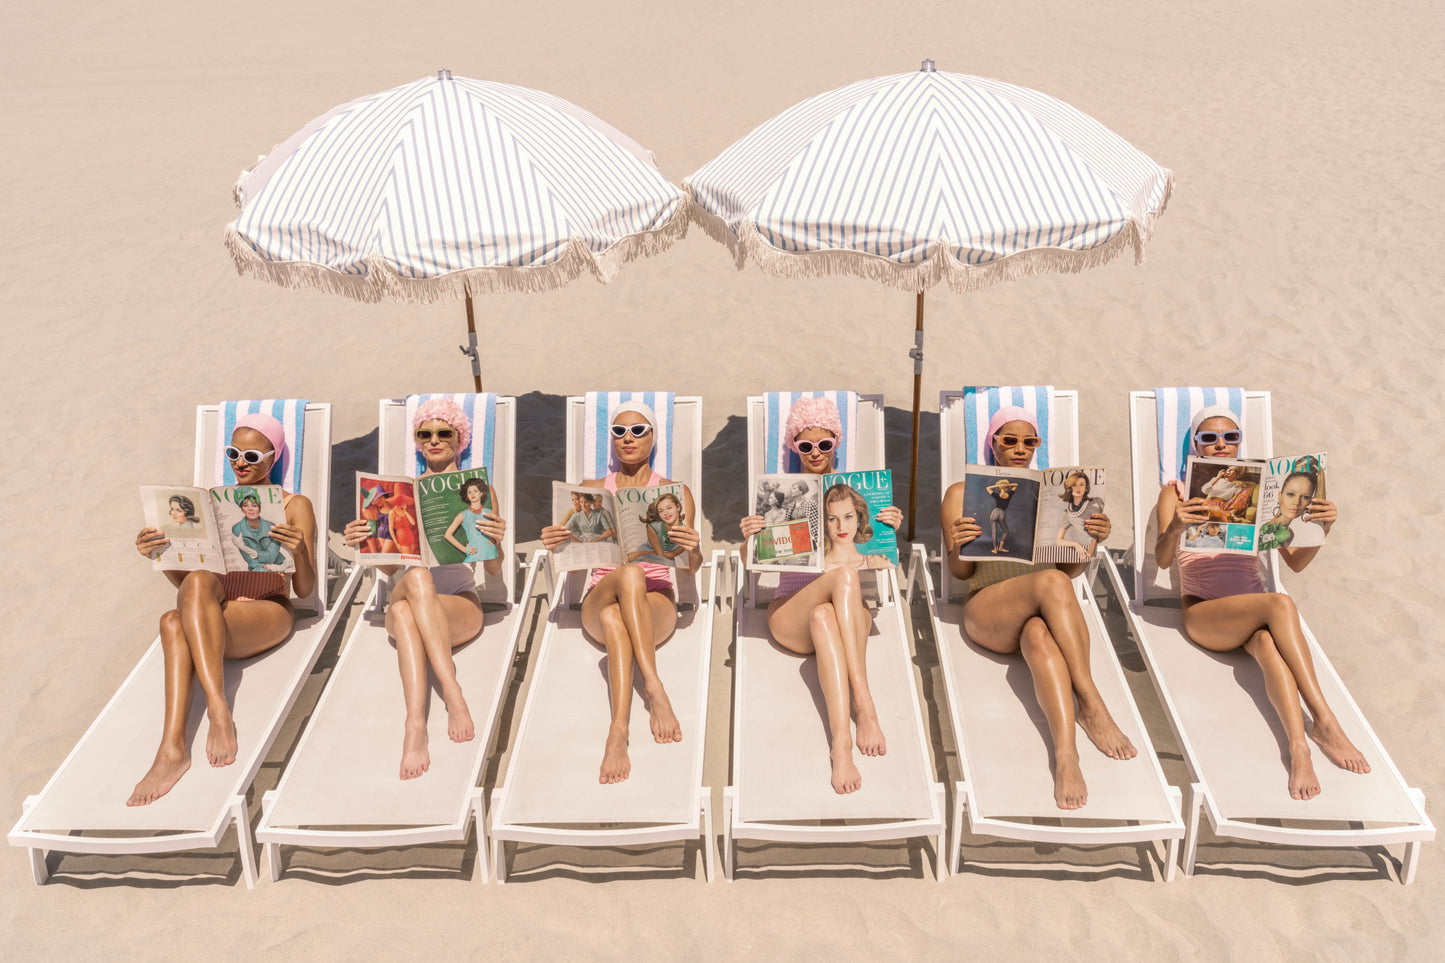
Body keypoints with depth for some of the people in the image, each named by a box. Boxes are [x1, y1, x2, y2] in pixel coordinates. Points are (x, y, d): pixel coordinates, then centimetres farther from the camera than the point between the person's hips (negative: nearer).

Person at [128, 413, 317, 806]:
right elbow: (182, 580, 17)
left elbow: (305, 590, 3)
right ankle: (172, 748, -44)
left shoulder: (295, 506, 10)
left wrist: (299, 551, -19)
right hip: (214, 618, 3)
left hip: (269, 615, -3)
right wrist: (159, 554, -4)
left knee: (175, 623, -33)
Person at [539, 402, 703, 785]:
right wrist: (555, 544, -12)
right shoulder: (593, 490, 17)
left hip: (656, 602, 0)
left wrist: (693, 549, -20)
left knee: (613, 615, -38)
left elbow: (691, 568, 5)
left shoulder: (675, 492, 13)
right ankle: (655, 690, -46)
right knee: (630, 574, -37)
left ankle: (618, 733, -47)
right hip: (599, 595, 1)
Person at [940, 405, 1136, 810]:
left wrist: (1092, 538, -4)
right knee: (1051, 583, -37)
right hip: (987, 611, -2)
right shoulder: (961, 493, 13)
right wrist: (960, 546, -15)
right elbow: (959, 571, 9)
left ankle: (1066, 755, -52)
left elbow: (1069, 568, 17)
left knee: (1039, 637, -39)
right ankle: (1091, 705, -38)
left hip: (1046, 611, 2)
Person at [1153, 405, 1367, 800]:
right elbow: (1162, 559, -8)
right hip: (1203, 614, -3)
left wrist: (1323, 527, -8)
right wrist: (1175, 527, -31)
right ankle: (1324, 722, -36)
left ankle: (1299, 747, -47)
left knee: (1268, 642, -36)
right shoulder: (1176, 493, 8)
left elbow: (1295, 562, 12)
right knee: (1280, 604, -34)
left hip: (1254, 614, 3)